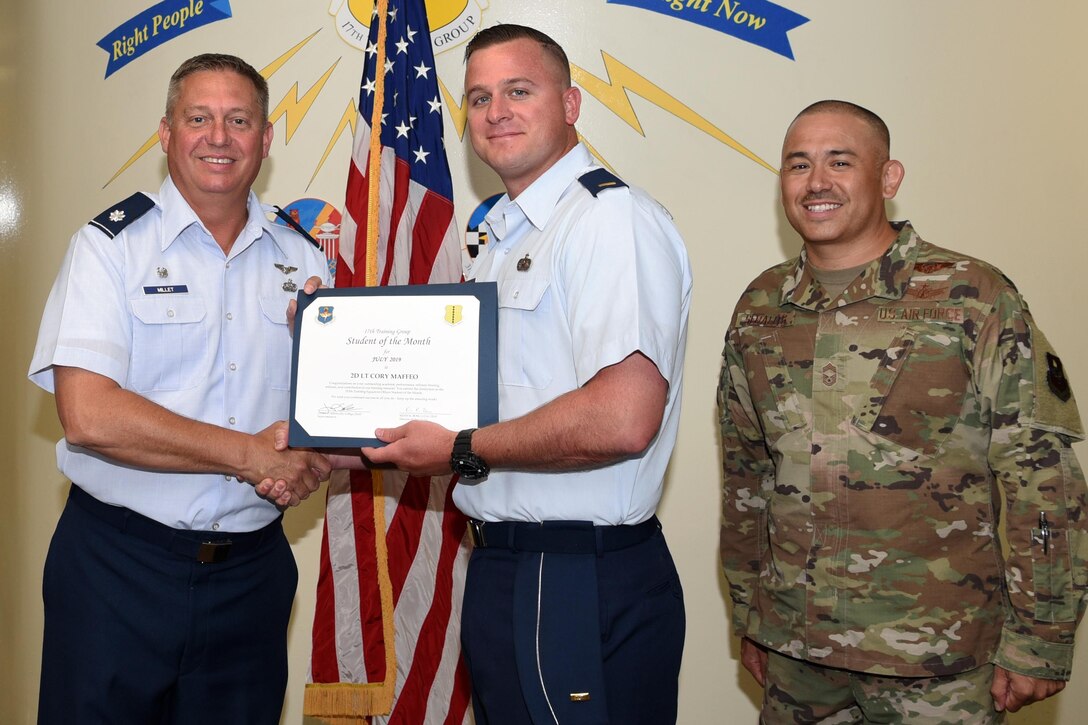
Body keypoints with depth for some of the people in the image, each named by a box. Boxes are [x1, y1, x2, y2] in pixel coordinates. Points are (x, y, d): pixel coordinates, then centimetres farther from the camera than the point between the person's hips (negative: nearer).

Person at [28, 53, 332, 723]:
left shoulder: (302, 261, 7)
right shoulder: (110, 246, -6)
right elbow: (89, 415, -18)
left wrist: (314, 462, -14)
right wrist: (252, 454, -18)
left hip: (252, 569, 4)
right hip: (118, 566, -3)